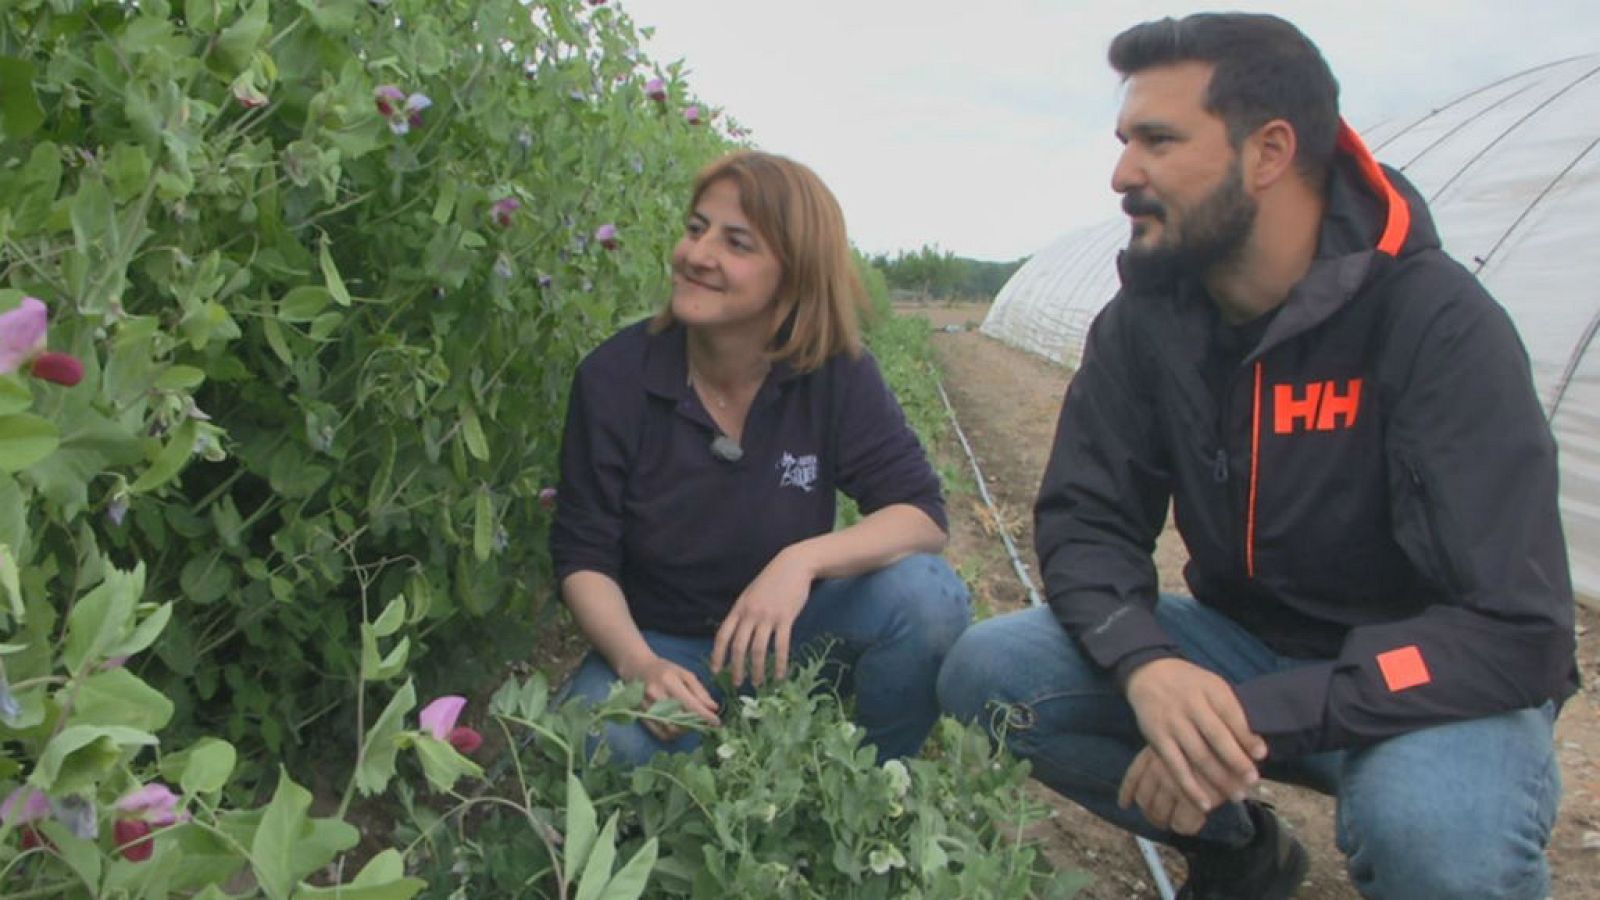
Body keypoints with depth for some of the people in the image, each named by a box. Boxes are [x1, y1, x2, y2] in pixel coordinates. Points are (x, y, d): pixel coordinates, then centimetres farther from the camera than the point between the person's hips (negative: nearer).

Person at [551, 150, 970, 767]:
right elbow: (583, 556, -10)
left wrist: (804, 559, -34)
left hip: (789, 633, 1)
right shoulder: (614, 375, -13)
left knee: (927, 595, -27)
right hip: (662, 642, -1)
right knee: (599, 743, -34)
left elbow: (921, 512, -15)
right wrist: (639, 664, -29)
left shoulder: (835, 374, -11)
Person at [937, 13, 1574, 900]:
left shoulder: (1435, 321, -23)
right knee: (987, 672, -14)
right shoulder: (1144, 320, -7)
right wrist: (1146, 665, -29)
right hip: (1245, 643, 5)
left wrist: (1259, 720, -35)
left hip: (1423, 682, -5)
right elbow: (1085, 522, -7)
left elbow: (1511, 627, -27)